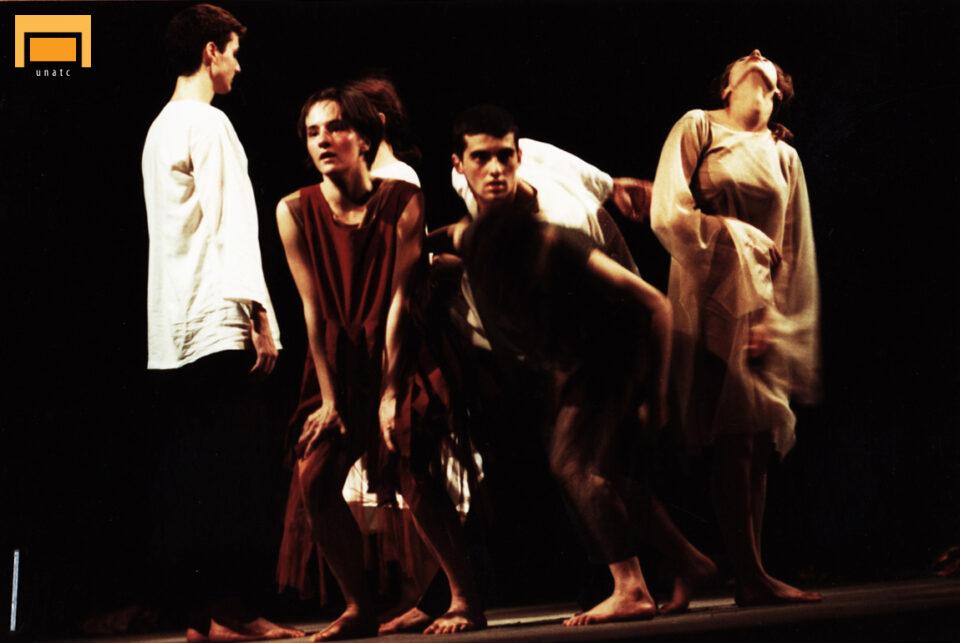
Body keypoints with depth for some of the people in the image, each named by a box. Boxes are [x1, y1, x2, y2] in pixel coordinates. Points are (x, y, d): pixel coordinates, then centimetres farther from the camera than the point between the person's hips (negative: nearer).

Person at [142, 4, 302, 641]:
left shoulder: (160, 128, 22)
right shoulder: (209, 123, -6)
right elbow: (231, 225, -13)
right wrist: (260, 316, -14)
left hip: (171, 329, 9)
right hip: (218, 324, -9)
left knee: (188, 475, 5)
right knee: (234, 470, -9)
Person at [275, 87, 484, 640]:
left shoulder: (403, 199, -10)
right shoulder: (295, 211, -5)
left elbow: (400, 297, -12)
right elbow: (313, 307, -6)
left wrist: (391, 390, -15)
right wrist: (328, 398, -8)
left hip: (398, 353, -3)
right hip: (340, 362, 3)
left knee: (415, 477, -17)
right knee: (314, 478, -9)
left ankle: (466, 598, -3)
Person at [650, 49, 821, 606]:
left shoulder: (785, 158, 19)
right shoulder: (698, 128, 8)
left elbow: (795, 251, 11)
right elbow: (669, 214, -4)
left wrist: (775, 316, -2)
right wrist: (734, 238, -5)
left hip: (764, 308, 5)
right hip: (711, 301, -5)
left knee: (759, 441, 0)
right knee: (735, 438, -13)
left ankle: (753, 575, 1)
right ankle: (751, 577, -15)